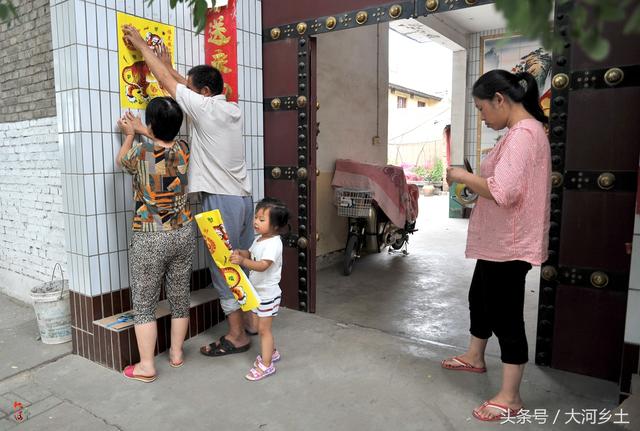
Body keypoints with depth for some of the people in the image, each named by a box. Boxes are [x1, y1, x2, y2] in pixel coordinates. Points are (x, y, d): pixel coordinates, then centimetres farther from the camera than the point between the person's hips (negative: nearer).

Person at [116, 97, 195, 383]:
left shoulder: (140, 153, -15)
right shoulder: (183, 150, -3)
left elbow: (121, 160, 10)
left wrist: (129, 135, 26)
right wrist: (139, 129, 32)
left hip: (149, 239, -4)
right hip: (183, 234, 5)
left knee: (144, 303, 8)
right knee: (179, 297, 15)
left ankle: (146, 366, 14)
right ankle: (176, 353, 29)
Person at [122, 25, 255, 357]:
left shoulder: (204, 108, -11)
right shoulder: (233, 109, 10)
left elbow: (167, 82, 1)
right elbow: (186, 85, 25)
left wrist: (141, 45, 13)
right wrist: (169, 65, 32)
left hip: (220, 200, -8)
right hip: (243, 197, 8)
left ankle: (237, 336, 8)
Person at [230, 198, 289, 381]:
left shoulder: (273, 243, -24)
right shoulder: (259, 239, 5)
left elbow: (262, 266, -35)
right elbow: (251, 254, 17)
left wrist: (242, 261, -46)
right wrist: (239, 253, -4)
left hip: (268, 293, -9)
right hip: (257, 291, 9)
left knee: (264, 328, -1)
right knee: (257, 324, 19)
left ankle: (266, 364, 12)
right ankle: (271, 352, 38)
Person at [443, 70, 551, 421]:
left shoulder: (523, 133, -20)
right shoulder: (524, 131, 13)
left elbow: (502, 192, -30)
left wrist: (462, 175, -16)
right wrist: (472, 186, 8)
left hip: (510, 244, -11)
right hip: (498, 241, 11)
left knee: (505, 314, 0)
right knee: (480, 297, 23)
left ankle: (510, 397, 16)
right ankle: (474, 357, 45)